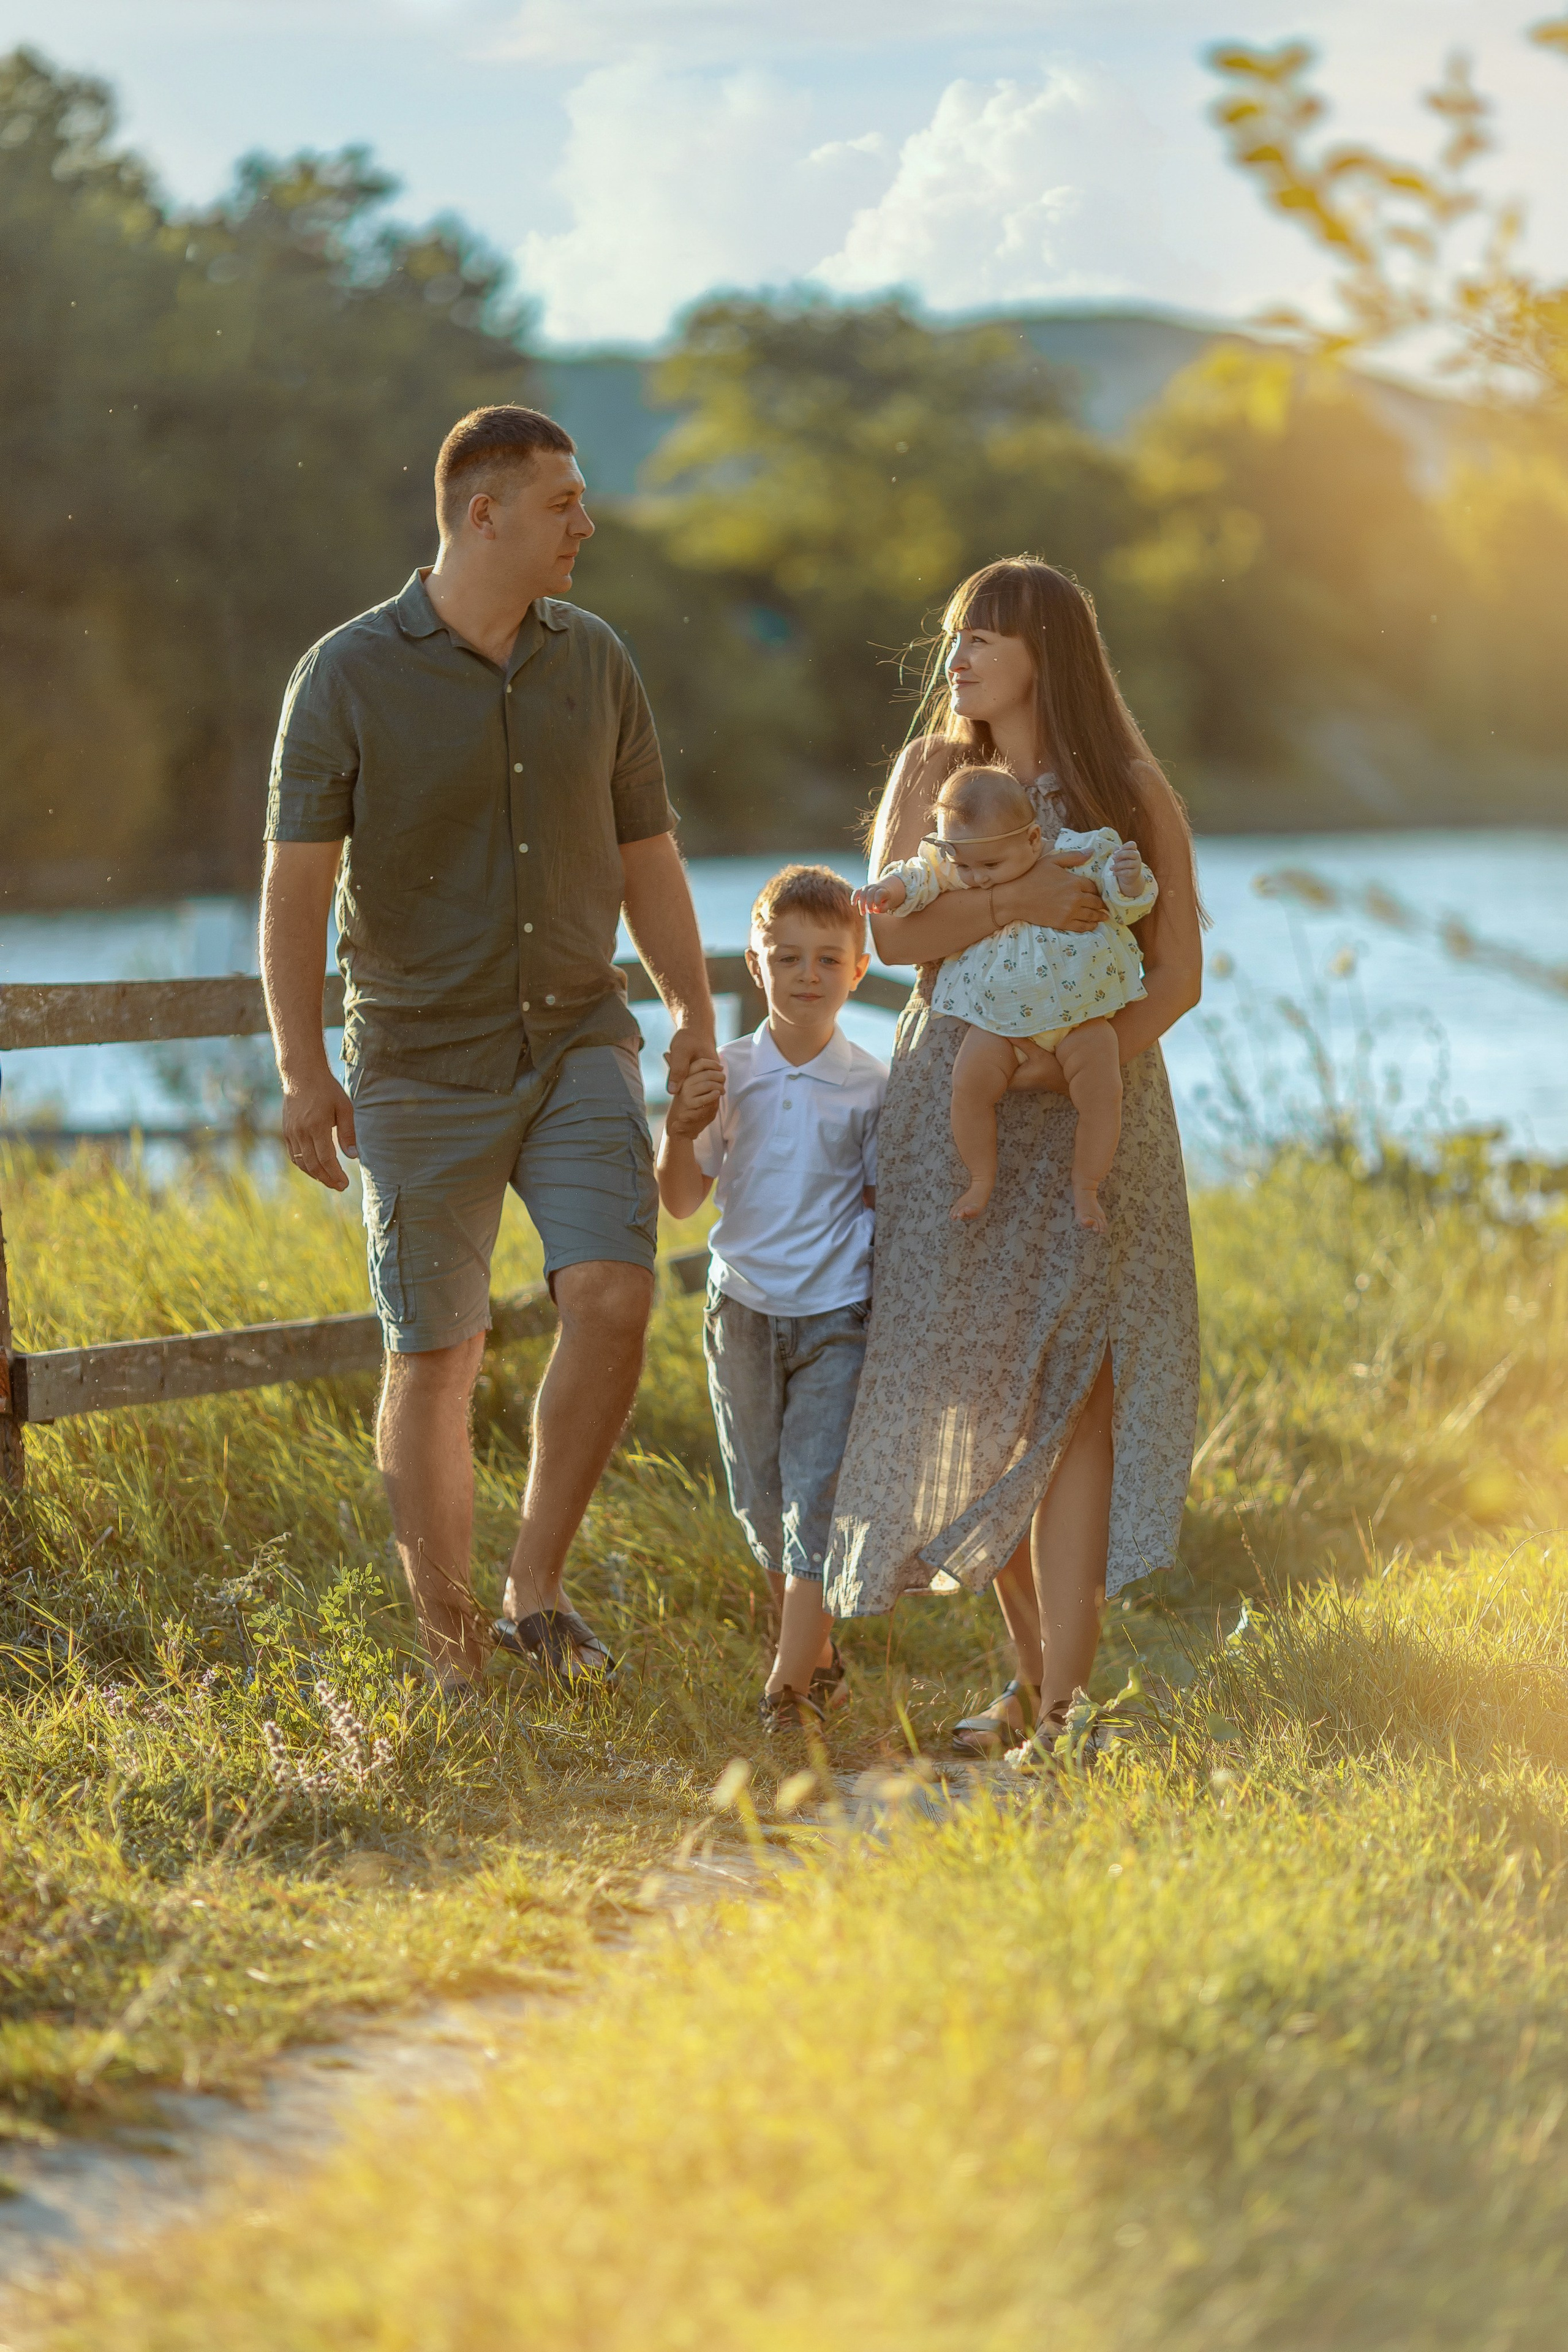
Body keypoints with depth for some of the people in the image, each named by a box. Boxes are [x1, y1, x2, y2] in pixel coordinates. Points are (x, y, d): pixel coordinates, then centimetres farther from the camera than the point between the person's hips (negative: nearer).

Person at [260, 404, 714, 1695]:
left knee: (614, 1298, -17)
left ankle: (537, 1591, -1)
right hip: (421, 1062, -3)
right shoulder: (349, 674, -7)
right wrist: (303, 1070, -15)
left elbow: (647, 858, 13)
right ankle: (453, 1658, 13)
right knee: (436, 1356, 2)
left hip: (579, 1042, 3)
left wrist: (698, 1021, 8)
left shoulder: (596, 662, 5)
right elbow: (296, 882, -8)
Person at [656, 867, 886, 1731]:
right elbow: (683, 1200, 1)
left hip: (837, 1314, -3)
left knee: (817, 1498, -11)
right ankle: (820, 1661, 29)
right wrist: (680, 1129, -16)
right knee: (764, 1503, 11)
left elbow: (888, 1203, 3)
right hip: (743, 1309, 3)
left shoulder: (870, 1089, -3)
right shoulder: (725, 1075, 0)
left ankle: (788, 1691, -12)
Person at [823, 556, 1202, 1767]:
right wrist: (1018, 903, -20)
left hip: (1090, 1112, -3)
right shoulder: (932, 772, 7)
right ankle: (1032, 1669, 18)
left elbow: (1178, 973, -2)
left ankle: (1064, 1708, -13)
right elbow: (895, 929, -6)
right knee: (978, 1401, 4)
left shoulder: (1129, 792, 0)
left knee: (1070, 1392, -12)